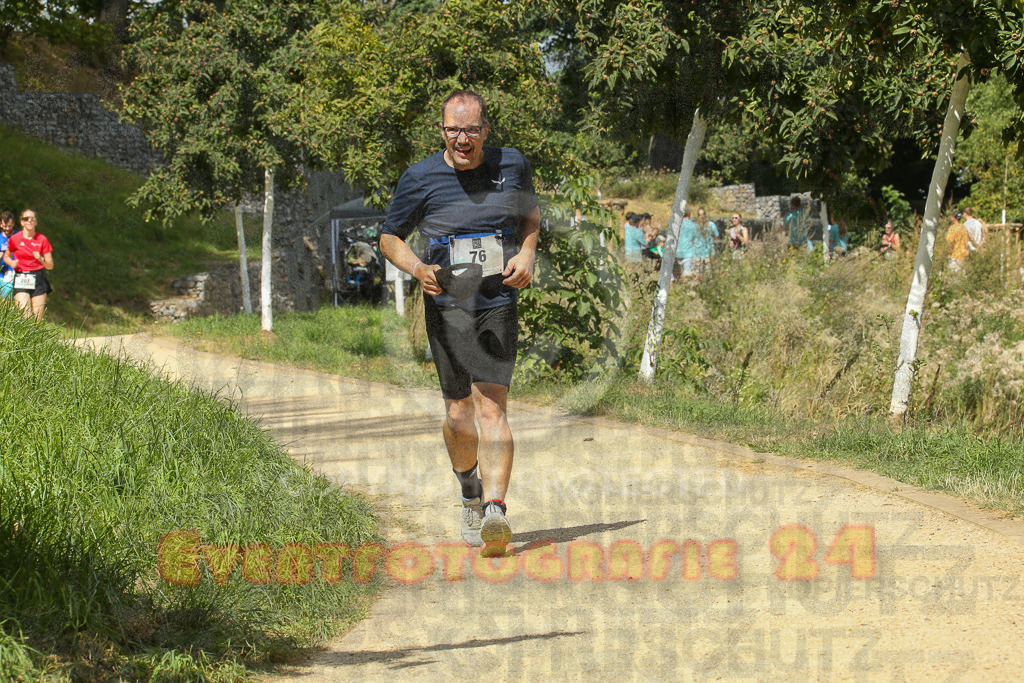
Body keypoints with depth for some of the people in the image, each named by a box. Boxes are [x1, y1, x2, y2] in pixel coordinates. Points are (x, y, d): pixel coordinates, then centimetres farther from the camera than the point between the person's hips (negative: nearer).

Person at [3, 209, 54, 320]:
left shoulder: (42, 239, 2)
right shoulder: (14, 239, 1)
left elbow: (50, 266, 5)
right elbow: (6, 257, 19)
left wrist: (40, 259, -16)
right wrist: (12, 263, -3)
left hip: (38, 281, 1)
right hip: (21, 281, -1)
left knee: (38, 319, -2)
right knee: (25, 318, -16)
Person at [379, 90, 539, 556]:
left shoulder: (513, 166, 4)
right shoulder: (420, 178, -1)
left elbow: (530, 214, 23)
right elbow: (390, 237, 10)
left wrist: (527, 255, 3)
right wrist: (417, 268, -10)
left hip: (498, 303, 0)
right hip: (446, 304, 0)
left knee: (491, 405, -15)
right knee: (459, 413, 2)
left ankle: (495, 511, -25)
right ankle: (471, 492, 32)